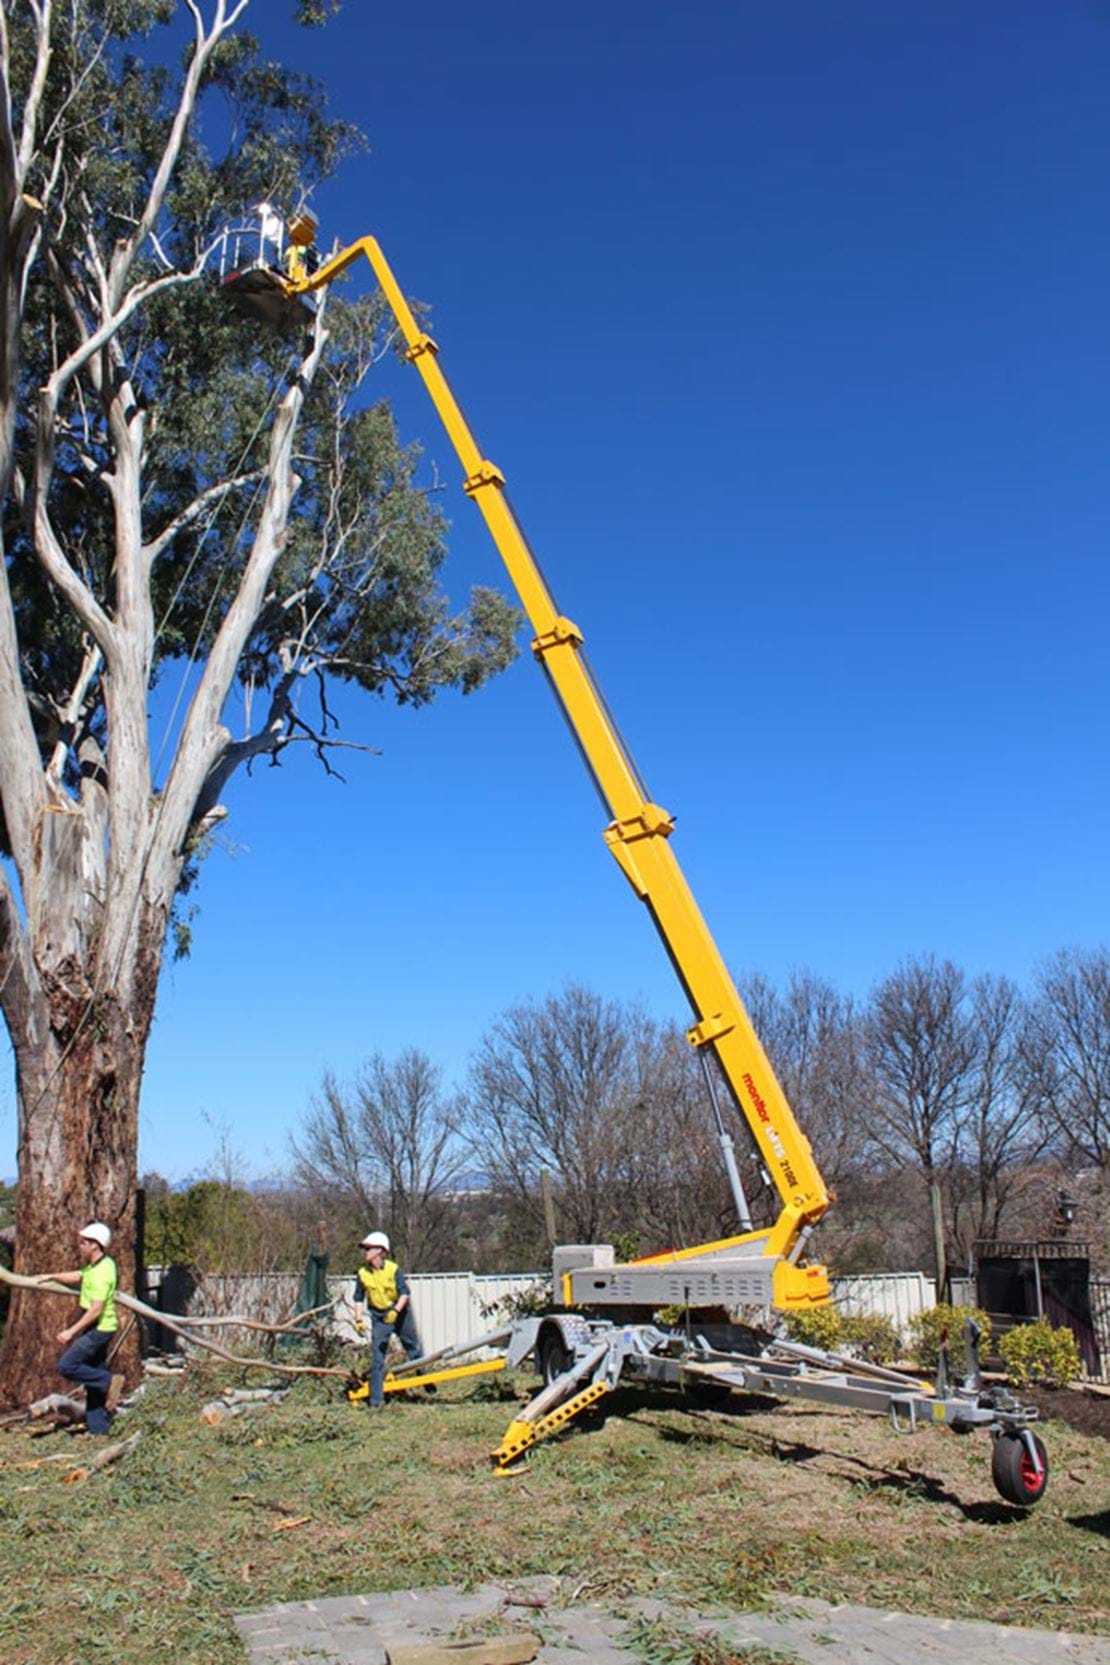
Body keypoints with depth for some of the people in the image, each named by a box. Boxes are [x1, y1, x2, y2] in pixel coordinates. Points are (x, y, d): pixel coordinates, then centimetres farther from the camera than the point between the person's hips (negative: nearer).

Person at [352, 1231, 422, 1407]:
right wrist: (358, 1319, -5)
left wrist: (396, 1310, -31)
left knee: (414, 1349, 12)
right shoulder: (362, 1274, -6)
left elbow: (405, 1293, -17)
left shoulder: (393, 1269, -15)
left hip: (400, 1313, -2)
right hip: (379, 1317, 2)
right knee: (377, 1357, -5)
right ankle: (376, 1399, -1)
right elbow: (359, 1299, 2)